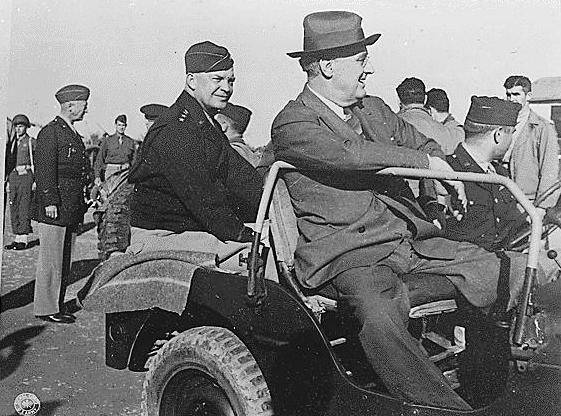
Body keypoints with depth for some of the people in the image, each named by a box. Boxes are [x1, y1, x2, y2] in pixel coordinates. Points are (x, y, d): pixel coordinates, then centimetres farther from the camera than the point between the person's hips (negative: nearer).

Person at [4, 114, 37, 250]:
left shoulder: (32, 142, 1)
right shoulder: (12, 143, 18)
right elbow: (8, 163, 22)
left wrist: (36, 181, -10)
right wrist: (8, 181, 16)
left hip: (26, 176, -6)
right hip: (13, 177, 6)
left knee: (24, 207, -10)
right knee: (14, 208, 3)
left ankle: (24, 239, -8)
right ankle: (17, 238, 8)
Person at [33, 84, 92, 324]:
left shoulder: (73, 134, 19)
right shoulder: (50, 133, -10)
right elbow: (45, 170, -16)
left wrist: (82, 200, 19)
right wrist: (50, 202, -20)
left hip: (72, 209, 9)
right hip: (55, 208, -9)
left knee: (64, 260, 13)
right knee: (51, 260, -2)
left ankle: (57, 305, 21)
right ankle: (45, 309, 6)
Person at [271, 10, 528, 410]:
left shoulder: (374, 108, 18)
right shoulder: (291, 125, -6)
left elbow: (423, 144, 30)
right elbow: (351, 153, -23)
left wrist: (447, 174, 9)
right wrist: (426, 161, -13)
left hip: (412, 240, 7)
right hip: (350, 254, -7)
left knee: (519, 274, -6)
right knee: (381, 320, -39)